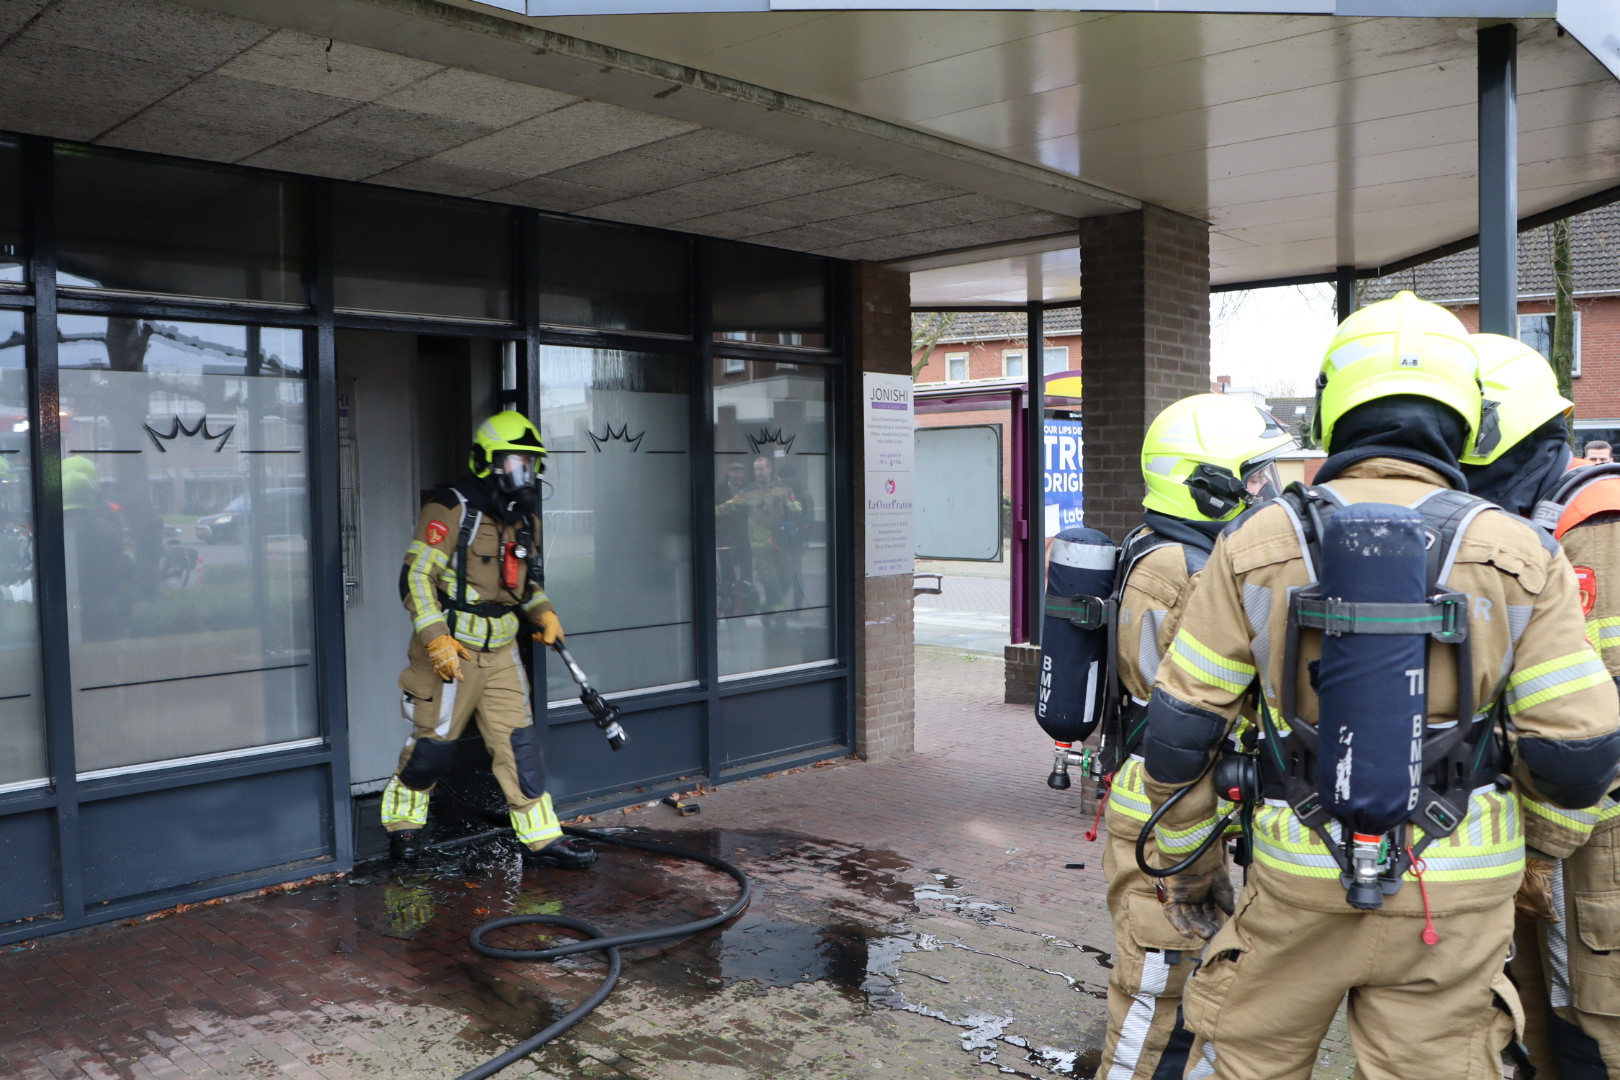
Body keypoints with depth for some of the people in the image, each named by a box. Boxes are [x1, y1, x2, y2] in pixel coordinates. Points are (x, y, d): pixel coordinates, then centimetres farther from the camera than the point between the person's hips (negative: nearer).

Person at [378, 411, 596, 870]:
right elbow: (416, 576, -16)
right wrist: (436, 638, -24)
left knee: (520, 743, 3)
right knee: (433, 744, 5)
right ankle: (402, 822, 29)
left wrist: (542, 612, 5)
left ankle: (541, 837, 8)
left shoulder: (524, 518, 11)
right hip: (449, 651, -6)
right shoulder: (450, 510, -13)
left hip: (501, 652, 7)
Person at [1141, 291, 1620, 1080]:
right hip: (1455, 897, 1)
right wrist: (1524, 832, 15)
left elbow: (1179, 732, -5)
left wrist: (1186, 863, 10)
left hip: (1299, 883, 0)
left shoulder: (1258, 543, -6)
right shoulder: (1520, 556, -5)